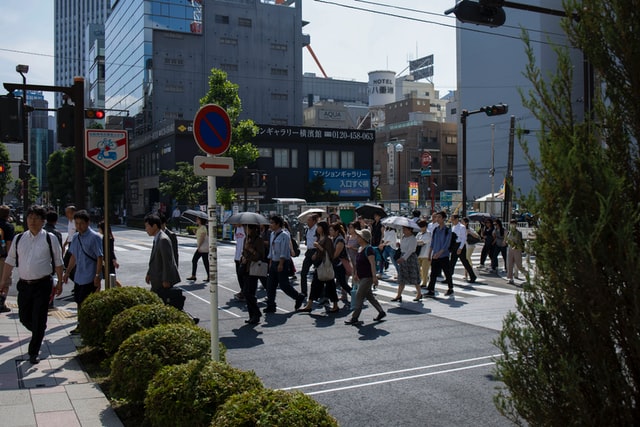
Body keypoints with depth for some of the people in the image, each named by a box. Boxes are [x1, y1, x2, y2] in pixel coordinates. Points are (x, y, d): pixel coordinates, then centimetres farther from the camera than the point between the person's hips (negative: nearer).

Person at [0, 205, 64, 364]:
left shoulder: (49, 239, -3)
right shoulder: (19, 239, 6)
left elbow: (58, 262, 2)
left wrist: (59, 282, 3)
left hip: (42, 285, -4)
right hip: (24, 284, 4)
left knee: (39, 320, -1)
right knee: (24, 317, 13)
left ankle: (34, 352, 13)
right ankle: (39, 334, 43)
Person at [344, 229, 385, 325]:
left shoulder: (368, 249, -18)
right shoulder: (360, 249, 11)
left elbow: (372, 263, -24)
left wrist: (374, 276, -29)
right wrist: (356, 274, 23)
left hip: (368, 277, -10)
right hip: (362, 277, 10)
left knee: (359, 296, -9)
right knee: (369, 296, 17)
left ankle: (354, 318, -4)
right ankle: (381, 312, 28)